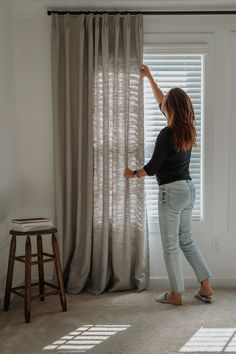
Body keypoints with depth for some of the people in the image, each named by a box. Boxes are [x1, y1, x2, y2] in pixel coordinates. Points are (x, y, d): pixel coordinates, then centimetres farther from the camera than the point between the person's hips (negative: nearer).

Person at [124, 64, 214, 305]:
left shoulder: (167, 133, -18)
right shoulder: (186, 128, 7)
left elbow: (153, 167, -14)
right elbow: (161, 102, 20)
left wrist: (133, 174, 4)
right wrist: (149, 78, 29)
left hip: (171, 191, -8)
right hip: (188, 189, 8)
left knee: (170, 245, 4)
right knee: (186, 241, 18)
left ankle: (176, 294, 14)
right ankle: (206, 287, 20)